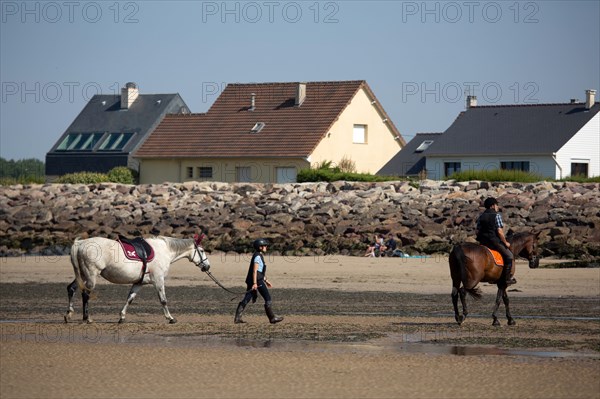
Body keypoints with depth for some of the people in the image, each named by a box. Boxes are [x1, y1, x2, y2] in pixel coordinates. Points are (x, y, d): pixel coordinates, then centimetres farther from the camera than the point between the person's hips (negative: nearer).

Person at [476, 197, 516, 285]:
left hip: (483, 242, 7)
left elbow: (478, 231, 10)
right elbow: (500, 232, -15)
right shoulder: (497, 215, -9)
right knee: (509, 256, 4)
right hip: (495, 241, -7)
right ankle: (507, 278, -1)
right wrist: (505, 242, -3)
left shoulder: (480, 217, 10)